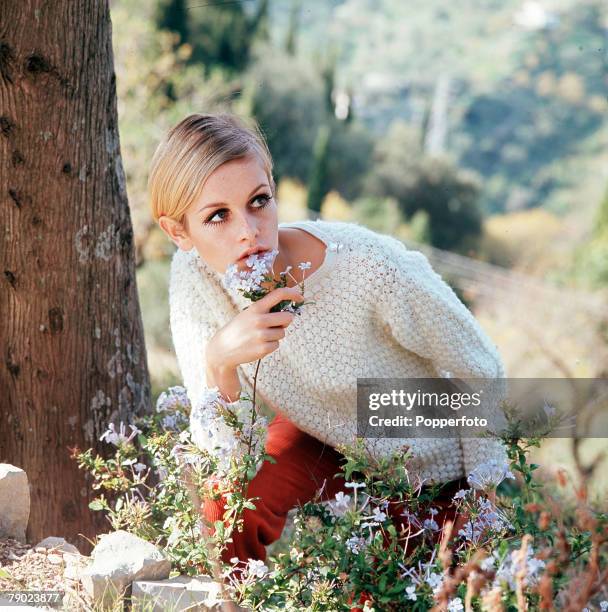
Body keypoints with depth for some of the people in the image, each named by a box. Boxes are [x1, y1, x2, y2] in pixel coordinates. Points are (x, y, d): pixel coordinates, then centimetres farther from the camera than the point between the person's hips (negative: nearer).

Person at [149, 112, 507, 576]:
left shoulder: (370, 268, -35)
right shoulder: (196, 278, -22)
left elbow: (483, 372, -18)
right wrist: (220, 363, -42)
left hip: (436, 472, -2)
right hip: (324, 442, 3)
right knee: (229, 505, -22)